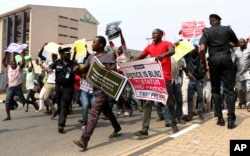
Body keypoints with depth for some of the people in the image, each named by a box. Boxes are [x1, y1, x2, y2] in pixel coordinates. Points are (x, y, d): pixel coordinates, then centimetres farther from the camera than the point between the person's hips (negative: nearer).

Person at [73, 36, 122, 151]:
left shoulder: (109, 56, -7)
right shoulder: (91, 57, 13)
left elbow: (115, 72, -11)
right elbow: (83, 70, 11)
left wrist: (110, 69, -32)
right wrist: (77, 69, -11)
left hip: (103, 89, -8)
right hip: (95, 89, 8)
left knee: (93, 114, -13)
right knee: (106, 111, 20)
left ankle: (84, 140, -13)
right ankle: (117, 129, 39)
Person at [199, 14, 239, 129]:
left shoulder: (206, 32, 6)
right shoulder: (227, 29, 11)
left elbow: (202, 49, -10)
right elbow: (237, 44, 23)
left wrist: (203, 62, 4)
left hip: (213, 59, 0)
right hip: (226, 58, 1)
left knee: (215, 90, 10)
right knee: (229, 89, 1)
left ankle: (220, 118, 8)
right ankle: (231, 119, -4)